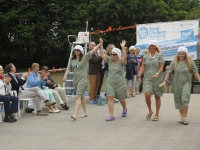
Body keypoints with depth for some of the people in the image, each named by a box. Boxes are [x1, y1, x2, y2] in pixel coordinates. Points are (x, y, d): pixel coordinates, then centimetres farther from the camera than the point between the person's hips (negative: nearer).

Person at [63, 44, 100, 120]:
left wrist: (100, 44, -18)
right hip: (75, 80, 6)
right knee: (81, 97, 16)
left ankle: (75, 115, -21)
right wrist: (65, 76, -10)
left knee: (78, 97, -16)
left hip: (83, 80, -6)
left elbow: (93, 50, -10)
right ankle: (85, 113, 29)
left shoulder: (85, 57, -4)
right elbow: (68, 69, 5)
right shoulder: (72, 59, 8)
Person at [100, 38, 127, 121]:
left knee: (121, 99, 11)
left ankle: (124, 109, 42)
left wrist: (123, 47, -33)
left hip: (120, 84, -3)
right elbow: (102, 54, 0)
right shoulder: (109, 60, 4)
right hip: (110, 83, 3)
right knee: (110, 98, -10)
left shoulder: (121, 61, -7)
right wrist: (101, 45, -8)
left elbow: (124, 57, -26)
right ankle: (111, 115, -9)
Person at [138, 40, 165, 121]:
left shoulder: (160, 55, 1)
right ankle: (150, 111, 10)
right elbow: (143, 67, 11)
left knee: (157, 96, 5)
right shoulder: (146, 56, 11)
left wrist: (157, 74, -20)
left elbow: (161, 66, -5)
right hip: (147, 79, 2)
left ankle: (157, 114, 18)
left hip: (157, 79, -1)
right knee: (147, 95, -15)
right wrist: (139, 76, 0)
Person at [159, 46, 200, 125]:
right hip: (176, 84, 3)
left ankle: (185, 117, -8)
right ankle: (182, 117, 20)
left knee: (185, 100, -17)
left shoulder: (190, 62, 0)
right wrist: (164, 81, -6)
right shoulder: (174, 63, 3)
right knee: (178, 101, 8)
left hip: (186, 83, -3)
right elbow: (168, 72, 2)